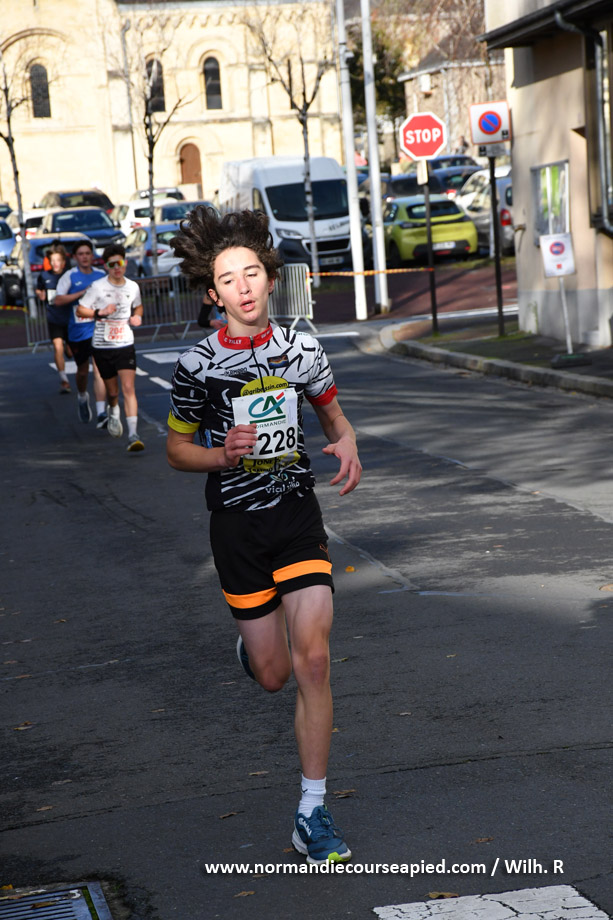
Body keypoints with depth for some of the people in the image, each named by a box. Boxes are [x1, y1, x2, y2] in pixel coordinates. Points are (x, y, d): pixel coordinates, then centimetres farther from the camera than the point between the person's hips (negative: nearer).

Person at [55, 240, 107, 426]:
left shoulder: (101, 275, 5)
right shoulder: (70, 276, -2)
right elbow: (58, 300, -12)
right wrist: (82, 293, -17)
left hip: (99, 330, 0)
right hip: (78, 332, 0)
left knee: (99, 370, -13)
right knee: (82, 370, 15)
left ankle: (101, 413, -16)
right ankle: (82, 397, 46)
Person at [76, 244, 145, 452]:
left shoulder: (133, 287, 3)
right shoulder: (97, 287, -7)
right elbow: (80, 310, -4)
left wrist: (137, 316, 0)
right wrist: (100, 312, -21)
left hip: (125, 345, 1)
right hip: (102, 346, -1)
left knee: (129, 389, -14)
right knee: (112, 391, 12)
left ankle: (133, 435, -20)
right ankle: (114, 411, 49)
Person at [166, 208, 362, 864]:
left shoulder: (300, 349, 0)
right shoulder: (197, 366, -7)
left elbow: (332, 414, 15)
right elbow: (177, 449, 3)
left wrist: (347, 443, -8)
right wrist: (223, 455, -18)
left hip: (298, 513, 1)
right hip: (237, 522, -1)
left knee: (313, 659, -12)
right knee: (274, 676, 5)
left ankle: (312, 813, -2)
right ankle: (251, 640, 46)